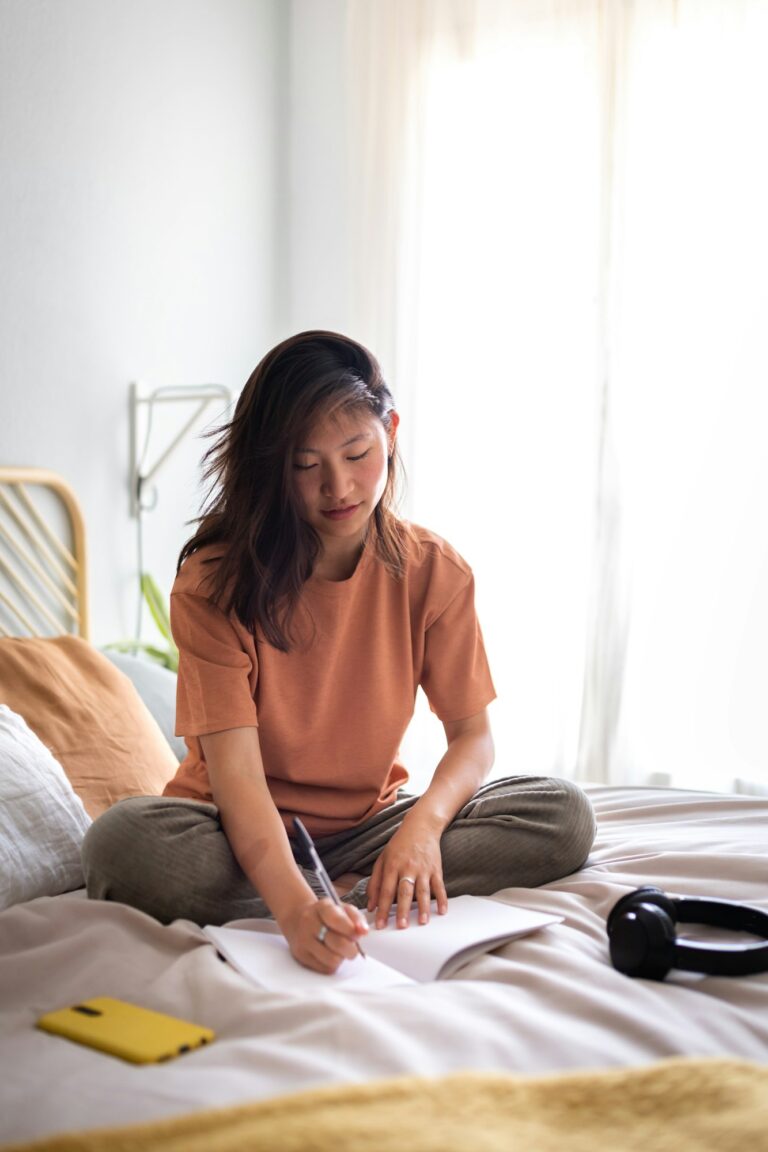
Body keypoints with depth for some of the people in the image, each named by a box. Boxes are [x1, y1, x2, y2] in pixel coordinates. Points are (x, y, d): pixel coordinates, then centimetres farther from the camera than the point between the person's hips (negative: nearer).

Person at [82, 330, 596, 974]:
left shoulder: (435, 572, -6)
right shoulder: (215, 582, -17)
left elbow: (474, 735, -5)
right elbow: (235, 769, -26)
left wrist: (424, 822, -28)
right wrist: (295, 906, -44)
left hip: (367, 826, 3)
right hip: (246, 831, -2)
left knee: (564, 816, -18)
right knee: (125, 841, -35)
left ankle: (346, 894, -23)